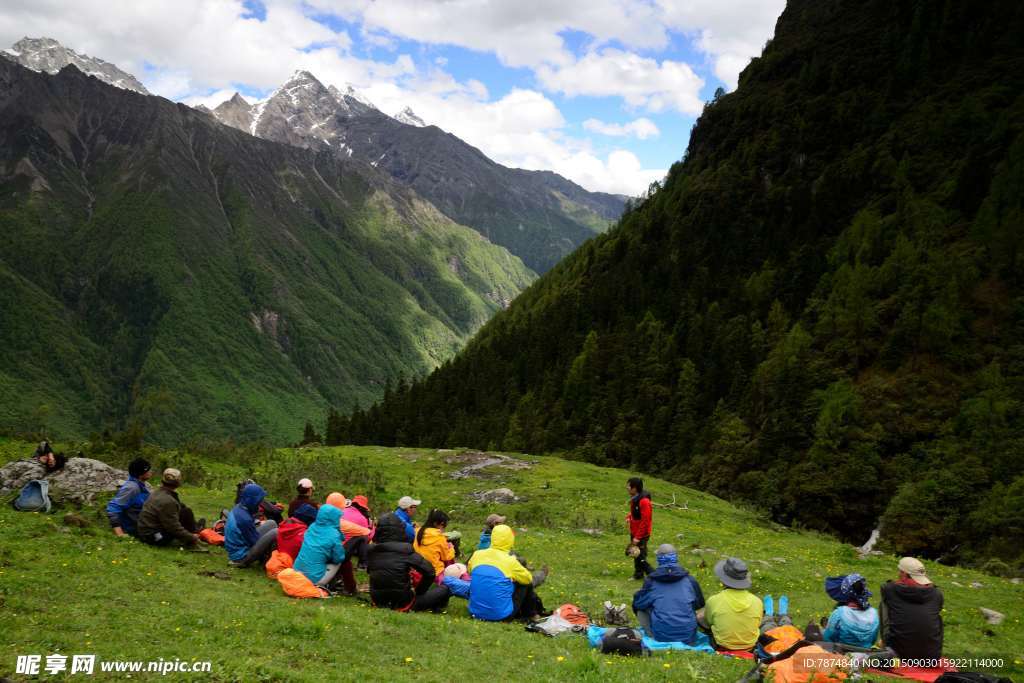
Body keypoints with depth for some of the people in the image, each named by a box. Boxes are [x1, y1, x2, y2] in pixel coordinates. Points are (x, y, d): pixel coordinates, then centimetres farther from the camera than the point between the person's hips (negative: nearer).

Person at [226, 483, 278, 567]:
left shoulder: (238, 508, -1)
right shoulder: (244, 519, -28)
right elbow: (257, 542, -17)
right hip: (241, 557, -9)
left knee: (271, 524, 9)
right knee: (276, 533, -18)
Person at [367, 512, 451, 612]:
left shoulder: (371, 550, -5)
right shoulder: (405, 550, -18)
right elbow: (429, 571, -16)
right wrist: (418, 591, 2)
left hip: (379, 601, 5)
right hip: (402, 604, -5)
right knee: (444, 589, 6)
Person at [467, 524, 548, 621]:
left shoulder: (476, 555, -2)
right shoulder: (510, 561, -13)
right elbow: (529, 579, 3)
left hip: (476, 613, 5)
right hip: (501, 616, -5)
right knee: (526, 582, 14)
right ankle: (531, 614, 35)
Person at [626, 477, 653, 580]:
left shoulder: (644, 501, -24)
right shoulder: (634, 499, 5)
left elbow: (645, 521, -24)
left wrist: (638, 537, -22)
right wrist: (629, 517, 4)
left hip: (641, 535, -9)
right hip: (635, 533, 9)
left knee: (640, 557, -6)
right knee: (636, 555, 17)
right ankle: (638, 575, 31)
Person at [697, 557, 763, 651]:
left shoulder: (713, 601, -24)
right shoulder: (756, 601, -18)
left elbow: (707, 624, -3)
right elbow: (757, 624, 2)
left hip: (723, 646, -2)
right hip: (751, 646, 2)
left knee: (699, 616, 22)